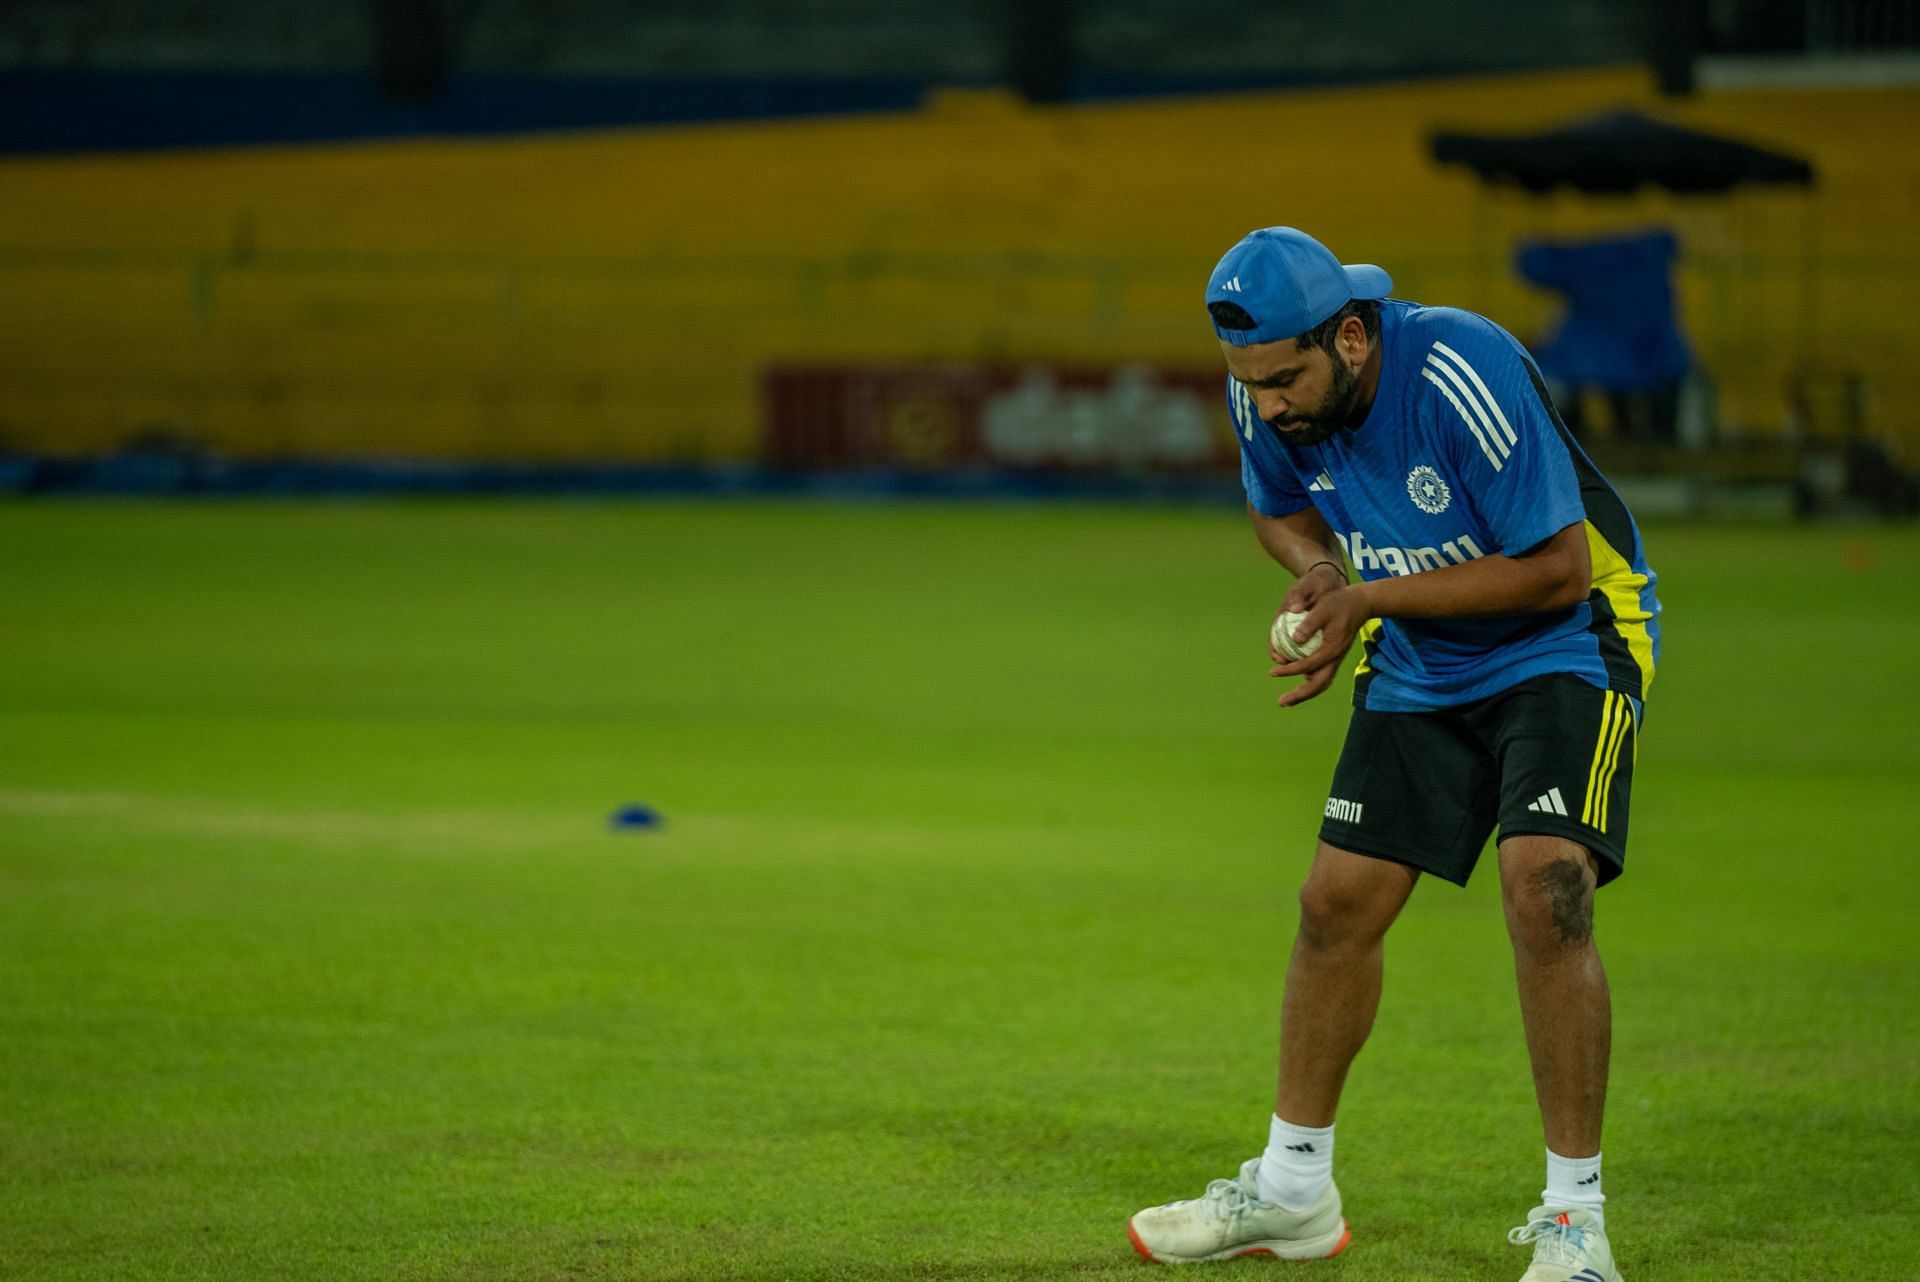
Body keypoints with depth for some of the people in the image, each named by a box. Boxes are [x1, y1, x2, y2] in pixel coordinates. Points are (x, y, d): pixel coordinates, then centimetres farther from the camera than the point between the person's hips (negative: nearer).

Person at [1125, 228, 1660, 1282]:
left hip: (1565, 642, -6)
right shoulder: (1265, 395, -11)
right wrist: (1319, 568, -12)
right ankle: (1292, 1191, 22)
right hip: (1419, 669, 7)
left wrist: (1372, 599, -27)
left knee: (1545, 890, -24)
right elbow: (1279, 507, 11)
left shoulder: (1464, 375, -31)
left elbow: (1558, 567, -27)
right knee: (1338, 902, 4)